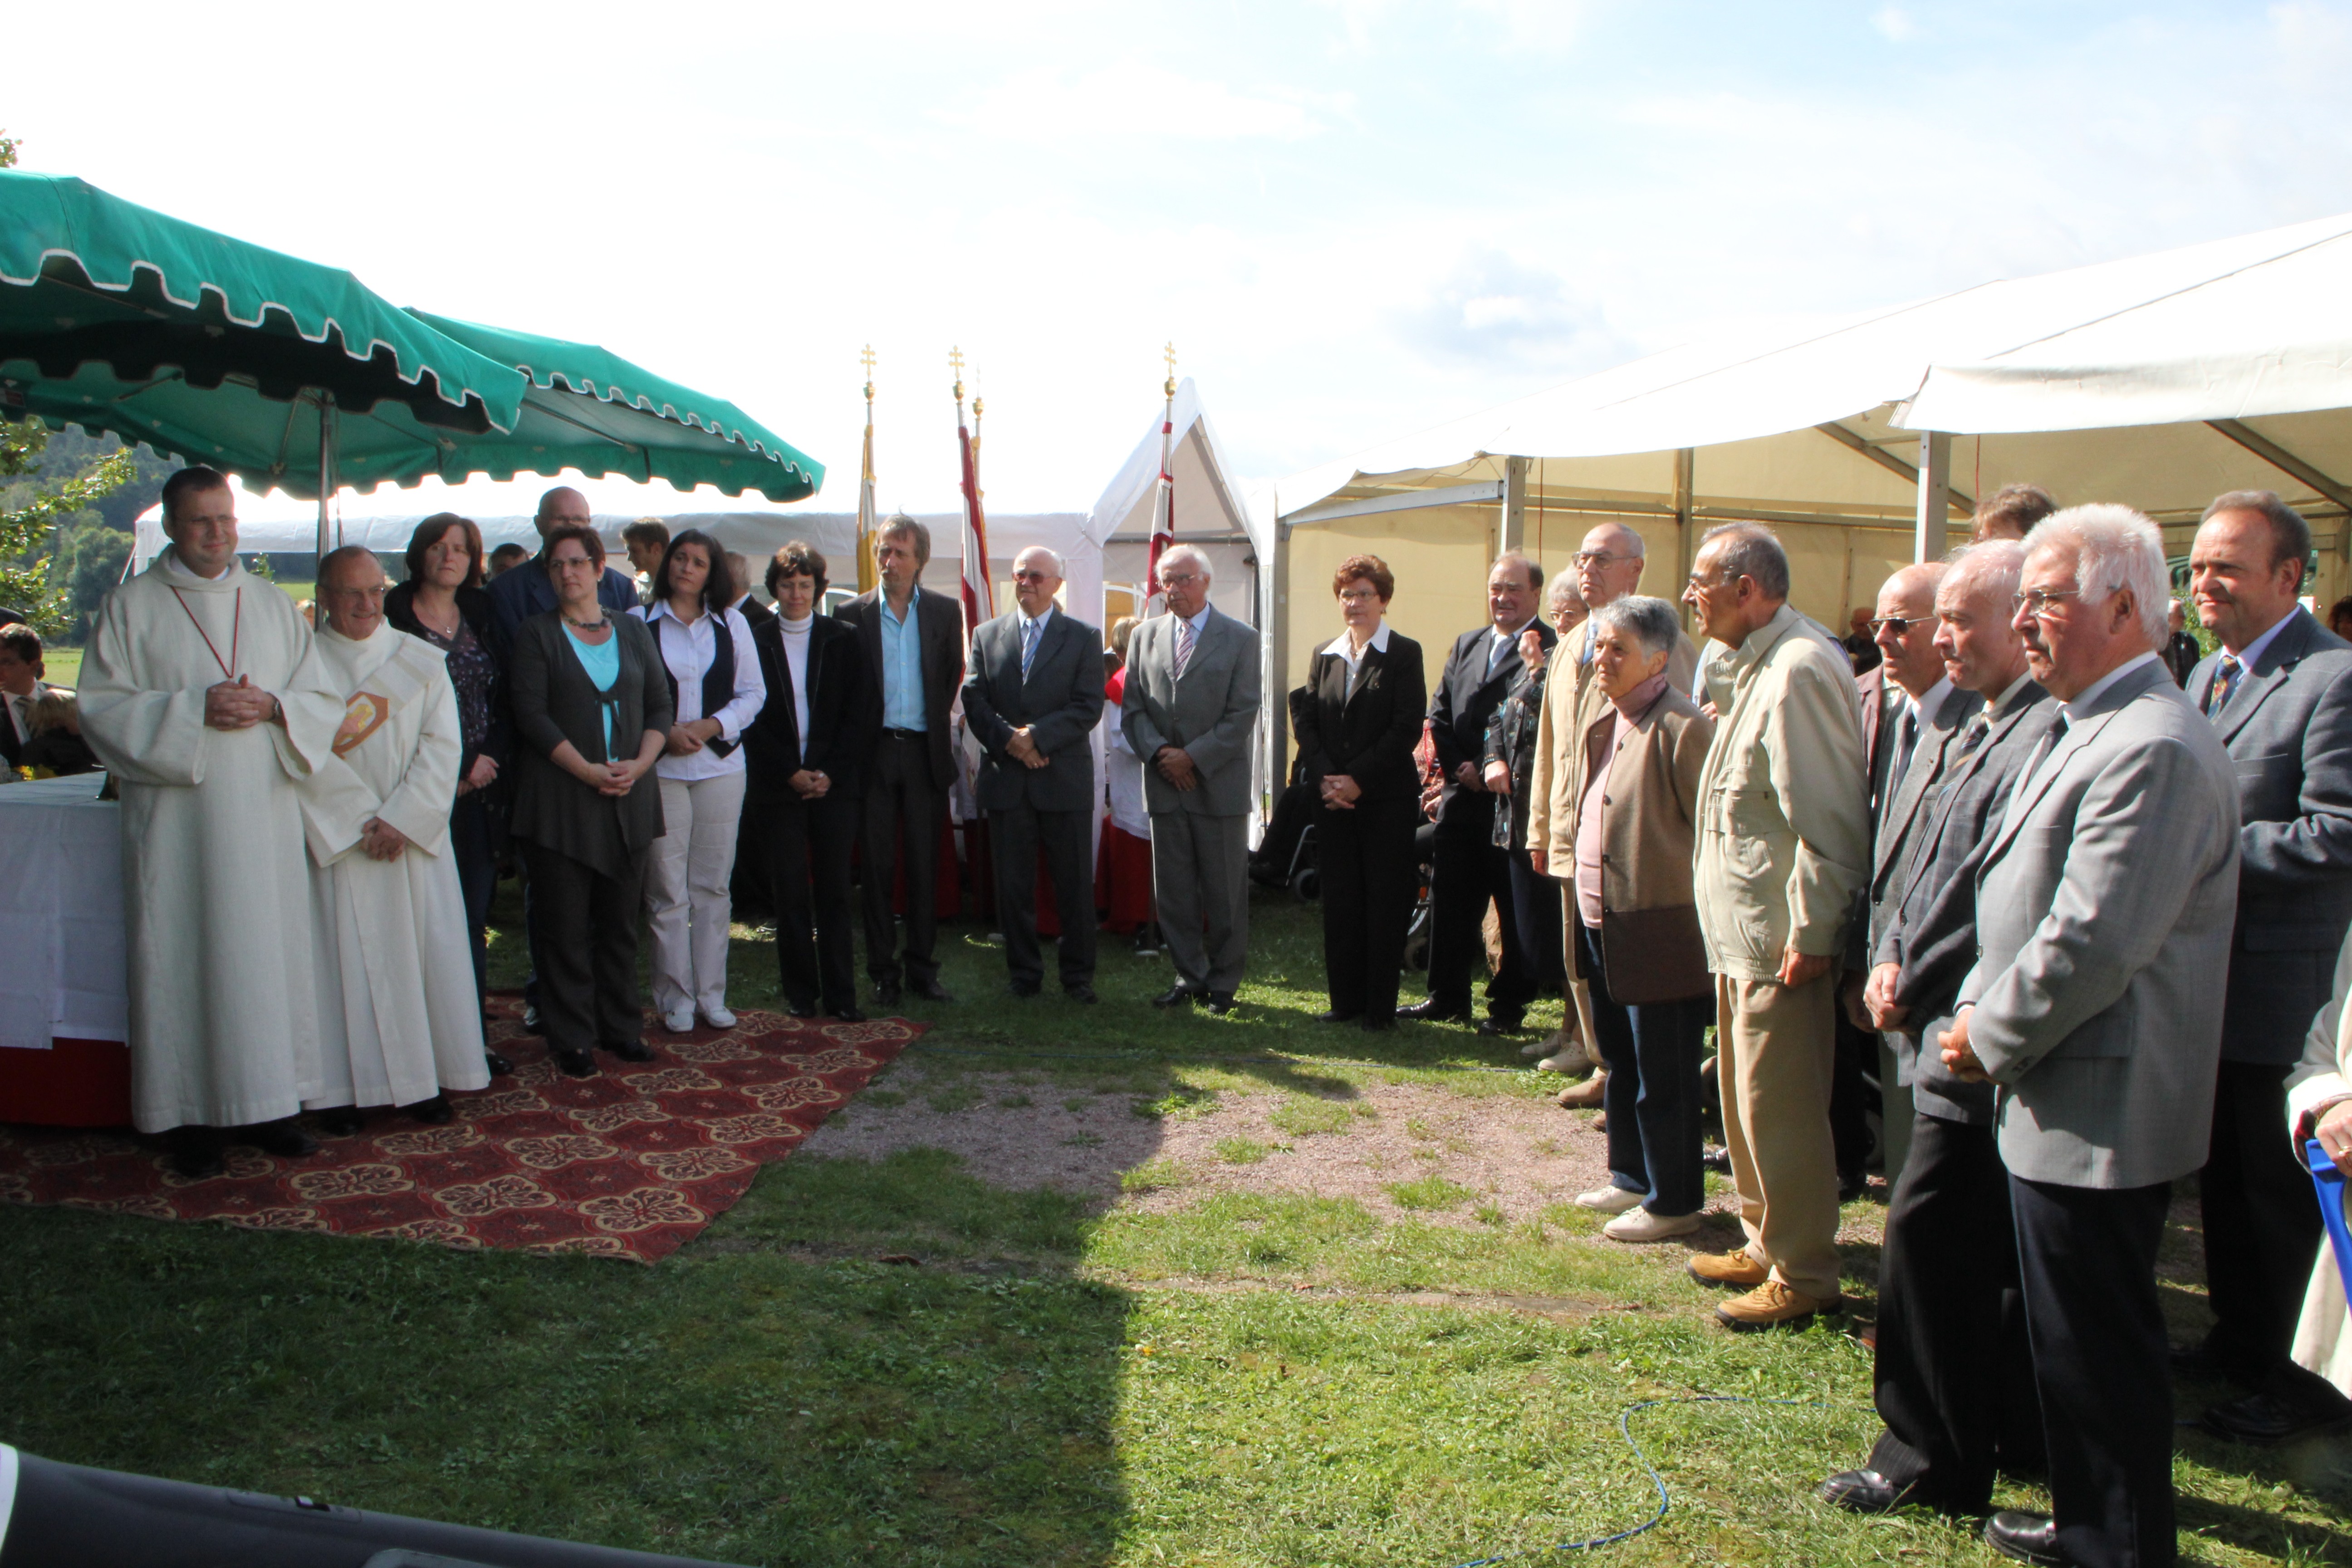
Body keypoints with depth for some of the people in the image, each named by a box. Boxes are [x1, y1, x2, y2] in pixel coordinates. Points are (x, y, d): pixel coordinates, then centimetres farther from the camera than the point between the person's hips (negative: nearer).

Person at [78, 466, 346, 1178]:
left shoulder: (274, 606, 12)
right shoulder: (131, 607, 3)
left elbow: (324, 702, 11)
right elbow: (101, 707, -3)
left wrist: (274, 707, -10)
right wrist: (194, 711, -15)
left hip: (264, 817, 3)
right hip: (176, 821, -3)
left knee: (270, 951, 4)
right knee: (183, 958, -1)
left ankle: (267, 1105, 13)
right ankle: (194, 1116, 7)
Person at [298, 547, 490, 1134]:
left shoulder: (422, 661, 7)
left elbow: (442, 748, -1)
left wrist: (402, 820, -11)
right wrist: (360, 820, -14)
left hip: (414, 838, 2)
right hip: (334, 838, -2)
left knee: (419, 954, 3)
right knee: (343, 961, -1)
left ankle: (424, 1081, 11)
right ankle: (341, 1089, 7)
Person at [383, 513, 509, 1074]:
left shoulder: (482, 619, 14)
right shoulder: (393, 618, -1)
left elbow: (507, 703, 12)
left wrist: (486, 760, -4)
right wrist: (452, 767, -8)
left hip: (481, 791, 4)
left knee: (474, 917, 6)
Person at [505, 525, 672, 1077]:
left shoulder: (632, 629, 12)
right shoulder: (535, 634, 3)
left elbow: (660, 706, 9)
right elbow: (532, 715, -6)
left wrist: (638, 765, -7)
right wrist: (589, 771, -15)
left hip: (630, 798, 3)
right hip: (560, 800, -3)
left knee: (620, 921, 8)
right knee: (565, 925, 0)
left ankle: (620, 1026, 19)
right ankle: (571, 1038, 9)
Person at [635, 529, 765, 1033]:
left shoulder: (732, 625, 10)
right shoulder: (640, 623, 2)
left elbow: (753, 692, 8)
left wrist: (711, 726, -7)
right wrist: (664, 732, -12)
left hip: (721, 765, 2)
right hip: (660, 768, -2)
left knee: (713, 886, 7)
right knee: (667, 890, -1)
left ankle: (711, 994, 16)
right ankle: (675, 999, 10)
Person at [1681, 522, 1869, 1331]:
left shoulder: (1799, 670, -19)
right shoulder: (1757, 666, 14)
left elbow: (1830, 821, -23)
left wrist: (1810, 936, -21)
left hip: (1781, 941, -11)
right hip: (1743, 935, 11)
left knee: (1780, 1111, 0)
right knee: (1747, 1102, 20)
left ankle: (1803, 1275, 14)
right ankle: (1766, 1244, 34)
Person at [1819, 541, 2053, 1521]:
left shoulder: (2048, 734, -20)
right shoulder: (1975, 730, 14)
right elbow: (1920, 868, 17)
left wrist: (1912, 983, -12)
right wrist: (1890, 959, 3)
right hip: (1951, 1033, 10)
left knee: (1926, 1238, -4)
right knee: (1995, 1249, 19)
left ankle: (1930, 1463, 11)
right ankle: (2021, 1439, 34)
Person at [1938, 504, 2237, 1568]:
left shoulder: (2153, 749, -22)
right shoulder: (2085, 729, 13)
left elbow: (2091, 944, -25)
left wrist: (1991, 1039, -13)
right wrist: (1977, 1005, 8)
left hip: (2096, 1117, -10)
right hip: (2062, 1104, 10)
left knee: (2100, 1351, 4)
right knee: (2074, 1340, 22)